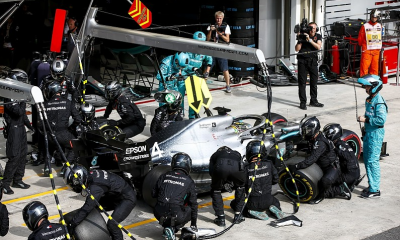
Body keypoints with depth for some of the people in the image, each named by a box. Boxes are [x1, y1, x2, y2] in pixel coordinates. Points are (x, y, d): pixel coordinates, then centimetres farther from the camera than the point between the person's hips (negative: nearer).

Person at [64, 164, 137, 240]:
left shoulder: (95, 187, -30)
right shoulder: (91, 175, -4)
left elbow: (87, 208, -30)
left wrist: (72, 225, -24)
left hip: (128, 198, -10)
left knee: (112, 224, -21)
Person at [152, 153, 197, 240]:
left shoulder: (164, 176, 11)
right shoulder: (189, 181, 6)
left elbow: (153, 194, 17)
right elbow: (193, 204, 10)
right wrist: (193, 224, 21)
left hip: (159, 214, 4)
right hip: (176, 216, -4)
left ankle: (166, 226, 14)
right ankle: (173, 229, 2)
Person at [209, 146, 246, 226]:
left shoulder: (215, 155, 40)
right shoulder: (236, 154, 44)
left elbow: (211, 173, 30)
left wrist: (223, 183, 39)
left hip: (220, 166, -1)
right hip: (236, 166, 1)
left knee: (216, 190, 23)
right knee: (240, 187, 31)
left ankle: (221, 219, 19)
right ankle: (238, 216, 32)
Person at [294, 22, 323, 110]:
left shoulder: (318, 36, 9)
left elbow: (318, 47, -10)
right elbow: (297, 49, -2)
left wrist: (309, 40, -17)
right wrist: (300, 40, -14)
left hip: (313, 61, 2)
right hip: (302, 61, -2)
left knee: (314, 82, 6)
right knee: (302, 82, -3)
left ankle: (314, 101, 16)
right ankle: (303, 102, 0)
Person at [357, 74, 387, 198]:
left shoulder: (379, 102, -19)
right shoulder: (369, 100, 11)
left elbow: (381, 120, -25)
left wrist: (366, 120, -21)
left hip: (376, 133, -10)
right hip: (369, 132, 10)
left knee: (373, 160, -9)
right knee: (367, 159, 14)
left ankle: (375, 189, -5)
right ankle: (372, 185, 24)